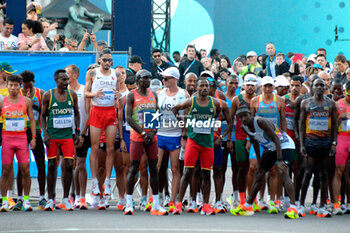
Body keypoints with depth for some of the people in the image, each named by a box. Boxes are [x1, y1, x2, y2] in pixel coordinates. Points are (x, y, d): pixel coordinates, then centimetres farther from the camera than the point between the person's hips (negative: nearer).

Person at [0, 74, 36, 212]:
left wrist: (33, 137, -1)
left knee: (25, 170, -4)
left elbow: (32, 120, 8)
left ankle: (26, 200, 5)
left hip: (22, 138, 0)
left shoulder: (26, 101, 6)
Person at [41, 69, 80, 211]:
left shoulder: (72, 95, 4)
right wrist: (45, 133, -6)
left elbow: (76, 113, 14)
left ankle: (65, 199, 6)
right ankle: (50, 199, 7)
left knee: (69, 165, -5)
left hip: (68, 135, 2)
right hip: (52, 135, -2)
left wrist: (77, 131, 6)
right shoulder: (48, 96, -2)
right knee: (52, 166, 0)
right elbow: (43, 115, 3)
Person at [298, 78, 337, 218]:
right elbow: (302, 125, 6)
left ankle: (322, 207, 4)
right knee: (308, 173, -5)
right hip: (311, 142, -1)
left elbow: (334, 125, 10)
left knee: (324, 174, 2)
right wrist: (302, 144, -2)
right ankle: (301, 204, 2)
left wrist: (334, 143, 0)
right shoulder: (306, 103, 7)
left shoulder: (331, 104, 9)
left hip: (326, 142, 2)